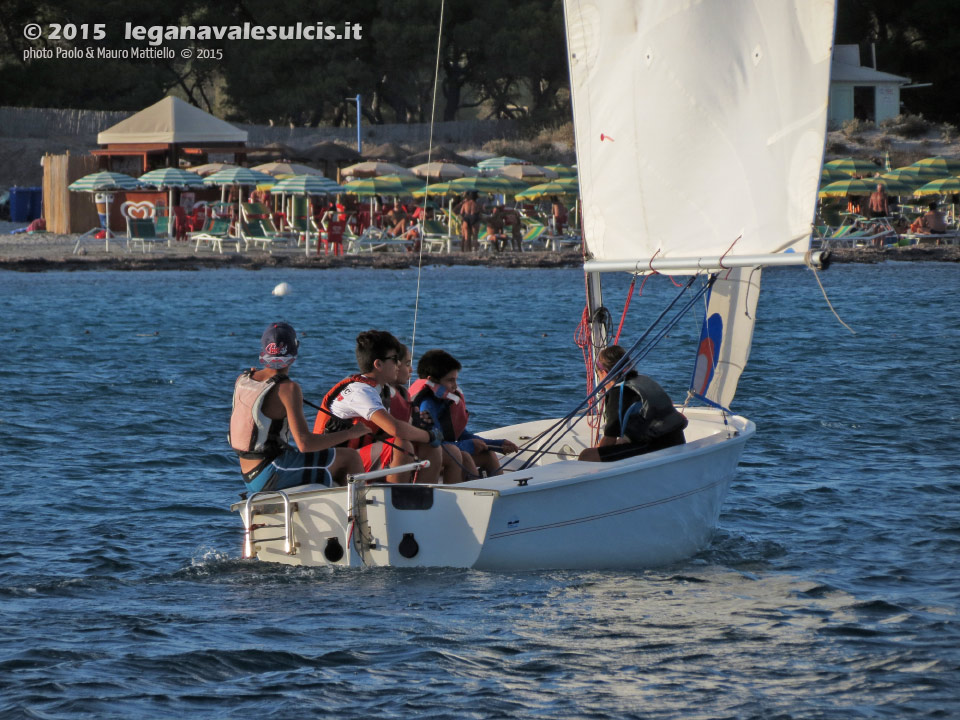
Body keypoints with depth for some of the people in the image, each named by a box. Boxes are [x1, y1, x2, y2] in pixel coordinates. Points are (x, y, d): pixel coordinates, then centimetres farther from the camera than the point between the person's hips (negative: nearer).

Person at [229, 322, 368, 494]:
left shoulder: (242, 380, 4)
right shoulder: (288, 389, -18)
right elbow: (304, 443, -24)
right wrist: (350, 433, -15)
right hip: (274, 472, -9)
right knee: (350, 458, 0)